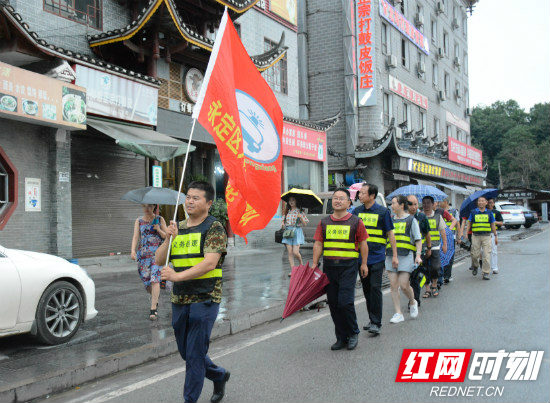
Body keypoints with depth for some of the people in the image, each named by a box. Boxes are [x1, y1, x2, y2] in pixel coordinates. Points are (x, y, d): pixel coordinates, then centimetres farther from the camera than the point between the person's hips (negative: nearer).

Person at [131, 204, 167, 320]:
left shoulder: (160, 219, 8)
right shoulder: (139, 221, 11)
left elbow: (167, 236, 7)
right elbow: (135, 236, -2)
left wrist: (158, 230, -12)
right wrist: (133, 251, -17)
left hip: (157, 254, -2)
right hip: (143, 255, 2)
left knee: (155, 280, -14)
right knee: (146, 282, 3)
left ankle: (153, 309, -13)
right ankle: (155, 299, 33)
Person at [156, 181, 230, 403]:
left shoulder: (214, 228, -8)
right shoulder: (178, 227, 12)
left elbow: (210, 263, -20)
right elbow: (160, 260, 9)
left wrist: (177, 276, -25)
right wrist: (169, 239, -8)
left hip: (204, 299, -7)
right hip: (179, 300, 7)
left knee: (194, 354, -3)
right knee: (185, 351, 17)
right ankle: (219, 376, 39)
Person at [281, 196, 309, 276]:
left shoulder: (300, 211, 2)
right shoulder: (287, 212, 13)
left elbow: (304, 224, -1)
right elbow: (283, 221, 21)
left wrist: (301, 217, -18)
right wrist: (282, 223, -2)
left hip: (297, 232, -3)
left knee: (295, 252, -11)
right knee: (290, 252, -2)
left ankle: (301, 263, 19)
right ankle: (292, 270, 3)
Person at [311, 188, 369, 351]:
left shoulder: (356, 222, 1)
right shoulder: (324, 223, 9)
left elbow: (363, 244, 5)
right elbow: (318, 244, 9)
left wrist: (364, 264, 3)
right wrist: (314, 264, 2)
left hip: (348, 267, -4)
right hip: (329, 267, 4)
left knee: (345, 302, -11)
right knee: (333, 304, 7)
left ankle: (353, 333, 13)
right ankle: (341, 337, 20)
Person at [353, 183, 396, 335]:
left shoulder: (382, 212, -3)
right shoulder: (357, 211, 8)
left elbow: (390, 234, 0)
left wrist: (394, 255, -2)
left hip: (377, 257, -5)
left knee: (375, 288, -9)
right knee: (366, 289, 11)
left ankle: (376, 323, -2)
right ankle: (372, 319, 23)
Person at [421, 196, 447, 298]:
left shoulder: (437, 216, 8)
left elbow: (442, 231, 10)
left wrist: (444, 244, 5)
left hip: (435, 246, 0)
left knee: (435, 267, -7)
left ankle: (434, 286, 16)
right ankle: (427, 289, 11)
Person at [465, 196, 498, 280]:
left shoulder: (489, 213, 9)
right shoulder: (473, 212, 7)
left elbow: (493, 225, 12)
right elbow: (469, 224, 9)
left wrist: (495, 236, 9)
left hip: (486, 236, 0)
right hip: (476, 236, 0)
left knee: (487, 255, -5)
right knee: (475, 254, 1)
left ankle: (486, 273, 0)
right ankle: (475, 266, 31)